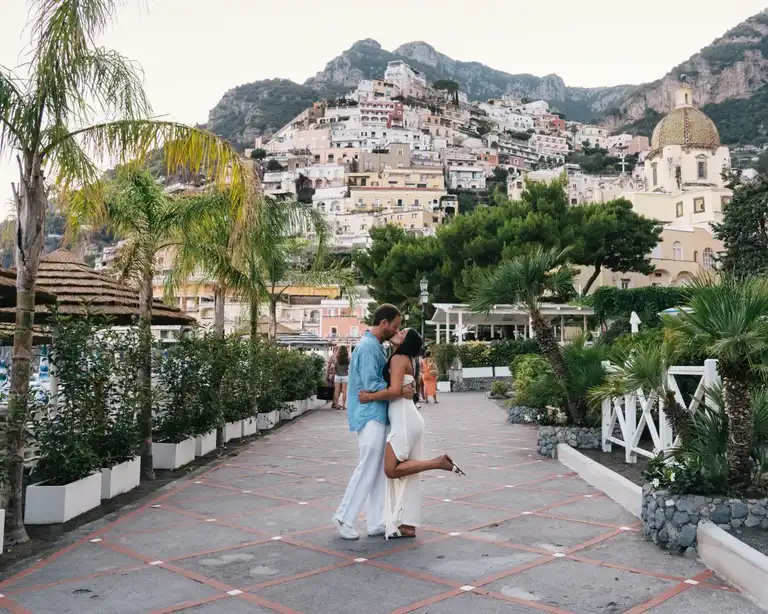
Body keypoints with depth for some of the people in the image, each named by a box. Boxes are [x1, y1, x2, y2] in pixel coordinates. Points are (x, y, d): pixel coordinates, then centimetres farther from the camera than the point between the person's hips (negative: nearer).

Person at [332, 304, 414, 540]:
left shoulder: (376, 346, 15)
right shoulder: (368, 347, -17)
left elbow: (387, 375, 14)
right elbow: (373, 390, -22)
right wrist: (402, 392, -16)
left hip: (378, 417, 10)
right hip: (370, 417, -10)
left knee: (379, 471, 12)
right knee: (367, 470, -4)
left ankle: (376, 523, 17)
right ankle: (344, 518, 8)